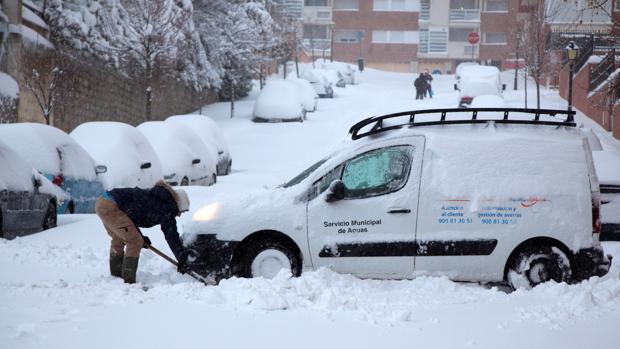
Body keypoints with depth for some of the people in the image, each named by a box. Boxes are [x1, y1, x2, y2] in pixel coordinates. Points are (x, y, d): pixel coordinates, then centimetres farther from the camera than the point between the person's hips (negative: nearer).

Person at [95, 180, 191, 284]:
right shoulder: (166, 205, -4)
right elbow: (171, 234, -5)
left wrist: (141, 236, 26)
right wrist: (182, 259, 0)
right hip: (110, 206, -10)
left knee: (119, 238, 28)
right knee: (135, 242, -6)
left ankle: (116, 274, 42)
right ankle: (129, 282, -6)